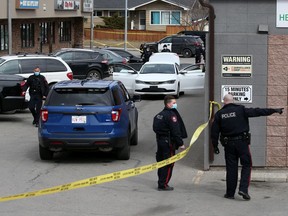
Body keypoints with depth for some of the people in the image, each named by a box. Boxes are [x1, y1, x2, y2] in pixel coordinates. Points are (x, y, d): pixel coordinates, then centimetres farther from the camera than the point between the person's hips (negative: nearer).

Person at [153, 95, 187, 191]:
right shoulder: (171, 115, -15)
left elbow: (155, 128, 16)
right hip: (168, 142, -9)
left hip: (160, 140, 9)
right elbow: (175, 131, -18)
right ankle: (163, 185, -4)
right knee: (168, 164, -3)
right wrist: (180, 143, -14)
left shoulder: (159, 115, 13)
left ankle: (161, 183, 22)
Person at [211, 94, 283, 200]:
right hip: (242, 142, -3)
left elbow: (214, 132, 5)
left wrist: (215, 146, 13)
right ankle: (243, 188, -8)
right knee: (246, 165, 7)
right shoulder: (240, 110, -4)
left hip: (228, 144, 3)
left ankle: (230, 193, 11)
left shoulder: (219, 114, 4)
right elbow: (257, 112, -7)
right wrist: (274, 110, -4)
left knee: (231, 168, 8)